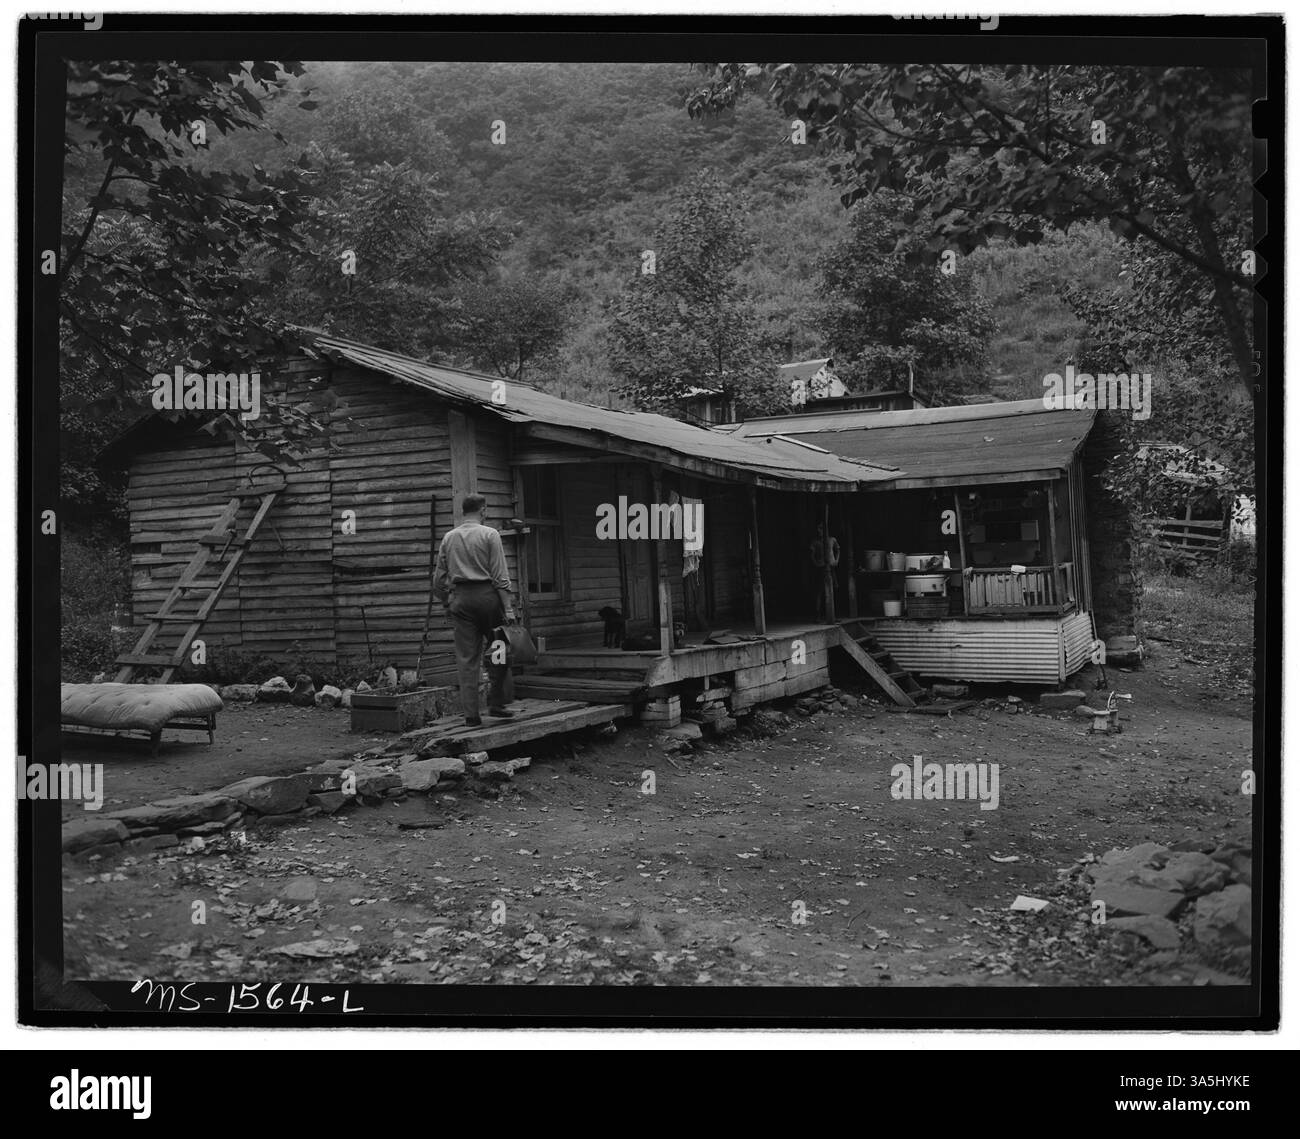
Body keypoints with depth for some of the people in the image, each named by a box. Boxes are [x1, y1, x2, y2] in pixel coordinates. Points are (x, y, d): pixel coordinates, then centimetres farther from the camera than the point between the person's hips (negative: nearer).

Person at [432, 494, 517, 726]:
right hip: (486, 595, -4)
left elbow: (439, 578, 12)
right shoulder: (489, 534, -2)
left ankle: (471, 714, 3)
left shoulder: (448, 538, 11)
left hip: (460, 598, 4)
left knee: (466, 658, 4)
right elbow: (500, 575, -7)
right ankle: (496, 703, 6)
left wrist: (446, 601, 24)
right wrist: (508, 607, -9)